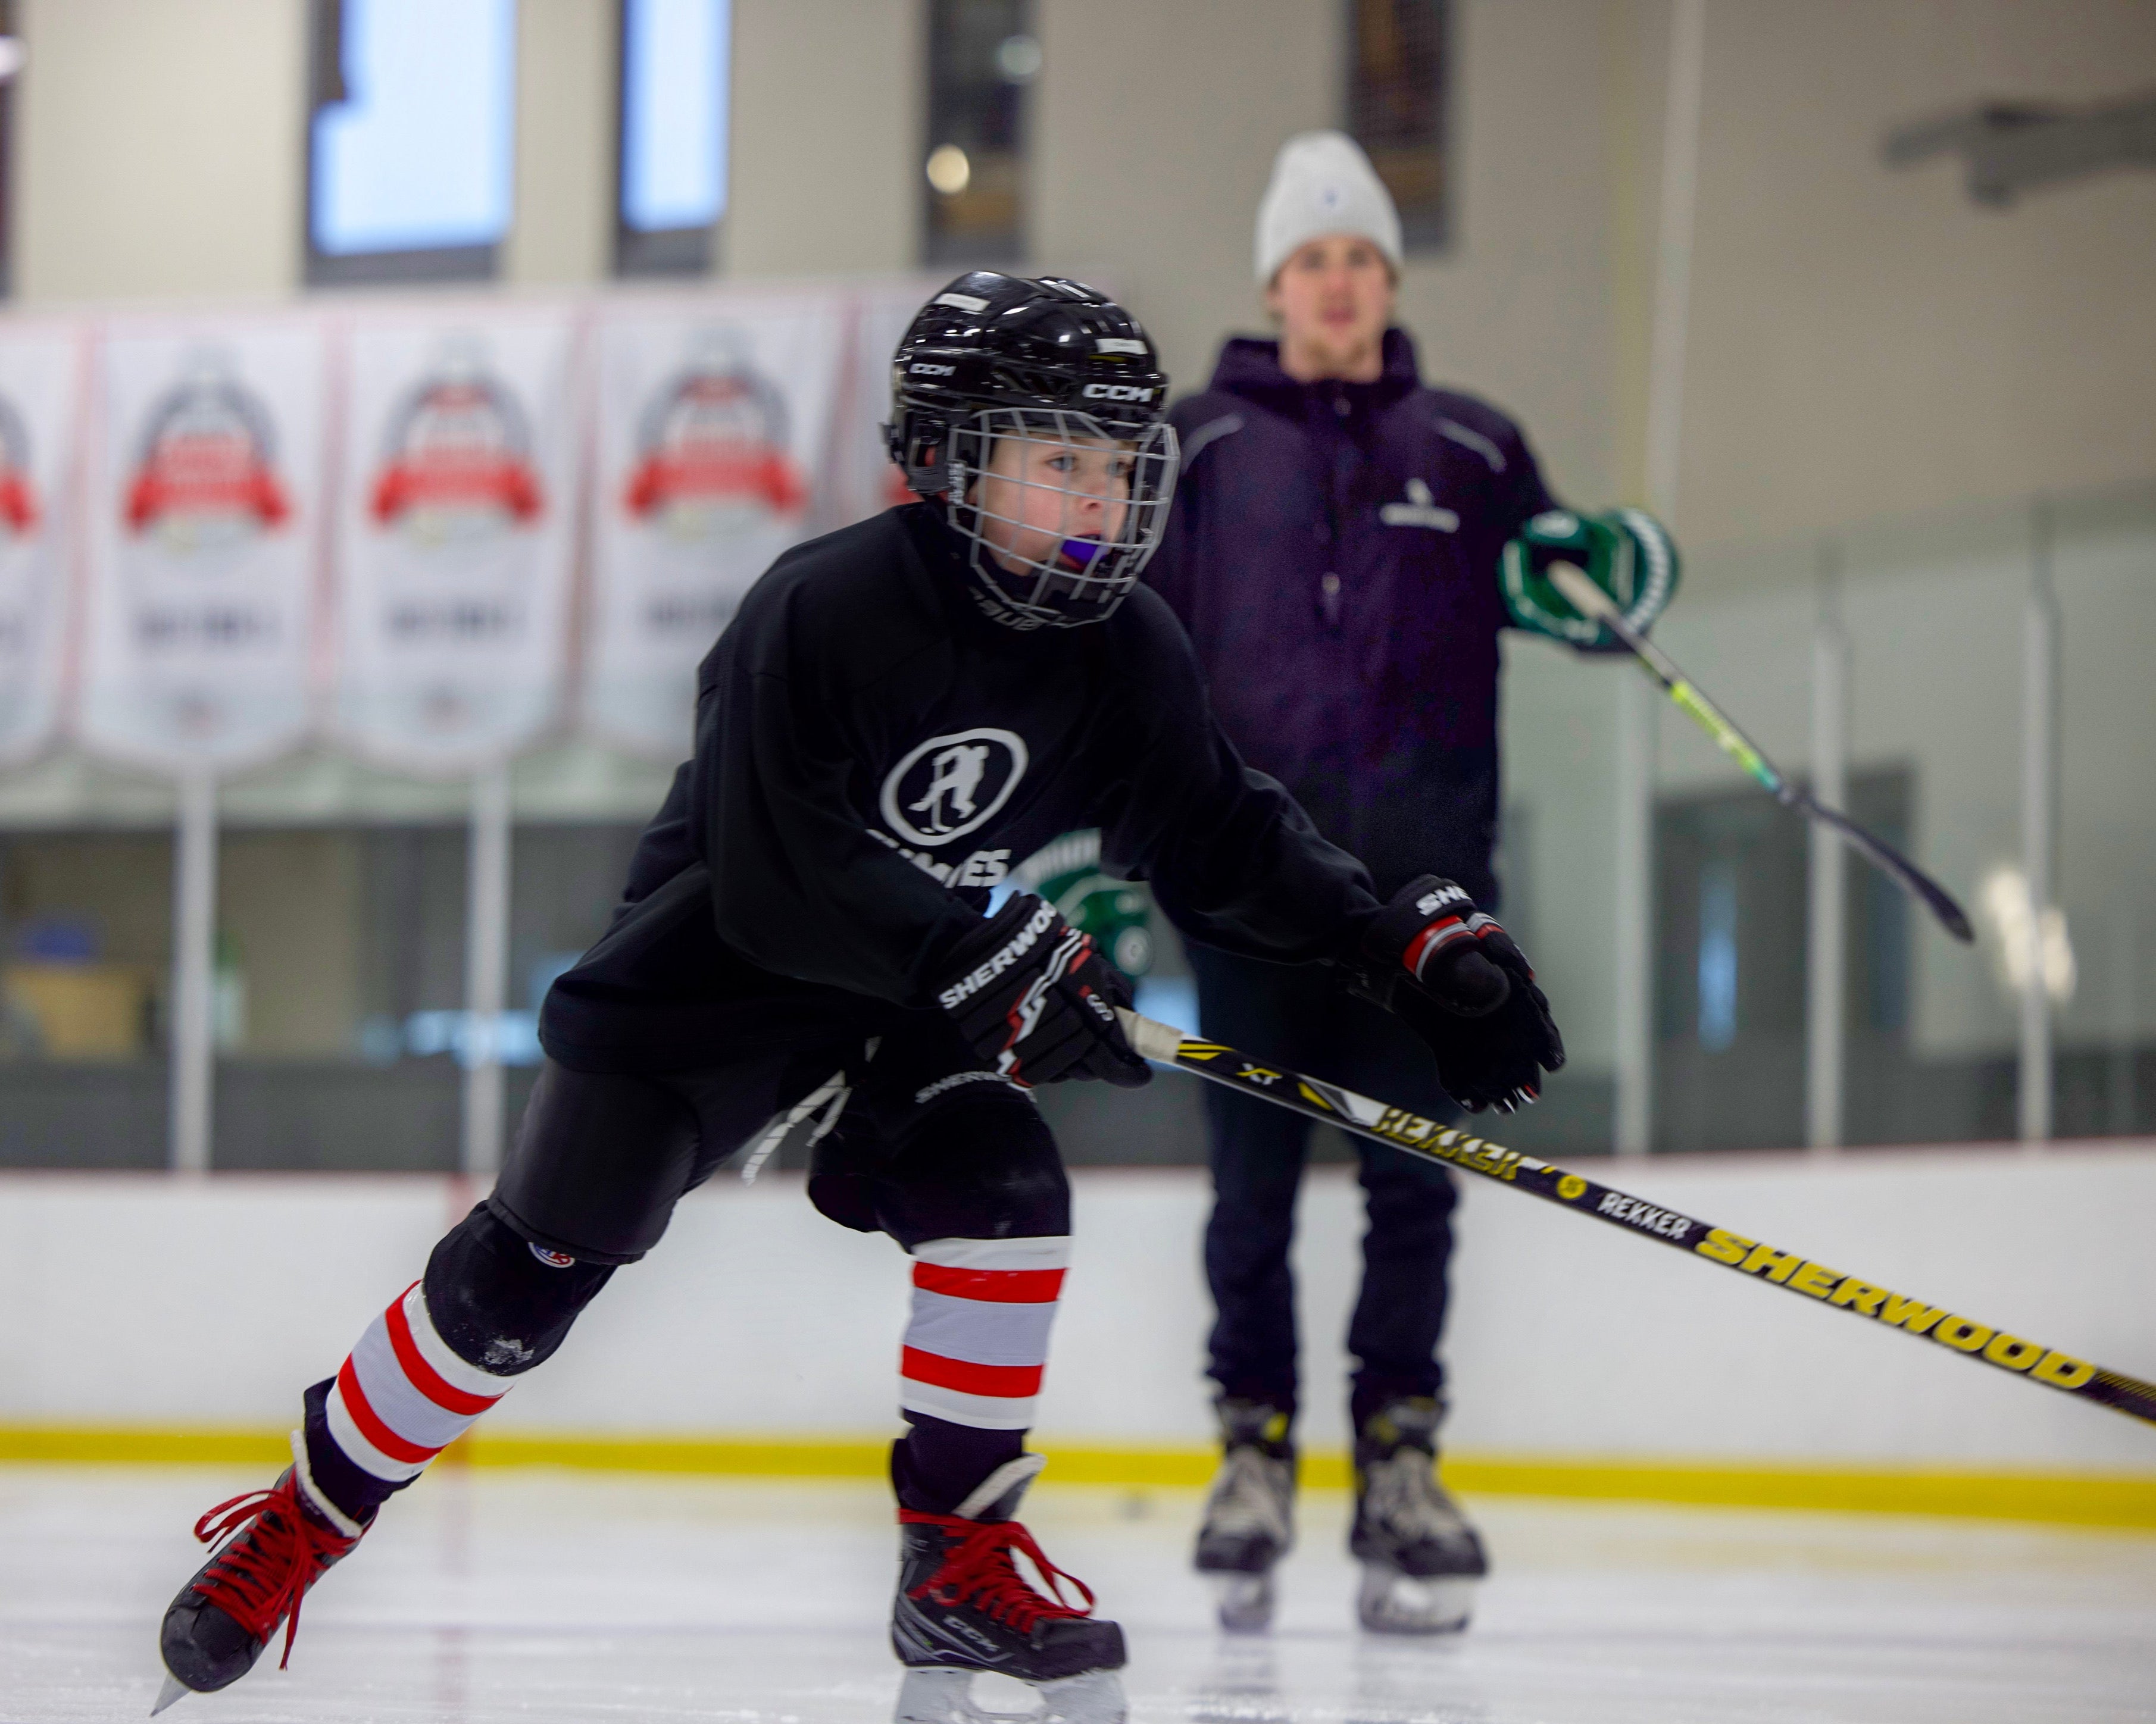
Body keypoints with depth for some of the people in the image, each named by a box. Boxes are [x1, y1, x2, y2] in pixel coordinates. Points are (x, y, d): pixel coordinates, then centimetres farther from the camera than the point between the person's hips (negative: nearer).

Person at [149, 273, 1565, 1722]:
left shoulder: (1124, 650, -7)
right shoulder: (826, 610, -27)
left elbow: (1225, 842, -1)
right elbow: (774, 884, -32)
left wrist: (1419, 948, -12)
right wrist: (994, 964, -38)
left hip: (912, 997, 5)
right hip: (703, 975, -5)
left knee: (1006, 1195, -20)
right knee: (526, 1275, -6)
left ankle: (959, 1559, -7)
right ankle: (306, 1519, 13)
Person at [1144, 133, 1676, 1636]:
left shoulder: (1472, 448, 12)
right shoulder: (1194, 449, 8)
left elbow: (1548, 590, 16)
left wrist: (1605, 575, -8)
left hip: (1420, 873, 1)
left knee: (1416, 1180, 0)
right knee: (1252, 1183, 2)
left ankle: (1401, 1456, 7)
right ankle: (1256, 1451, 13)